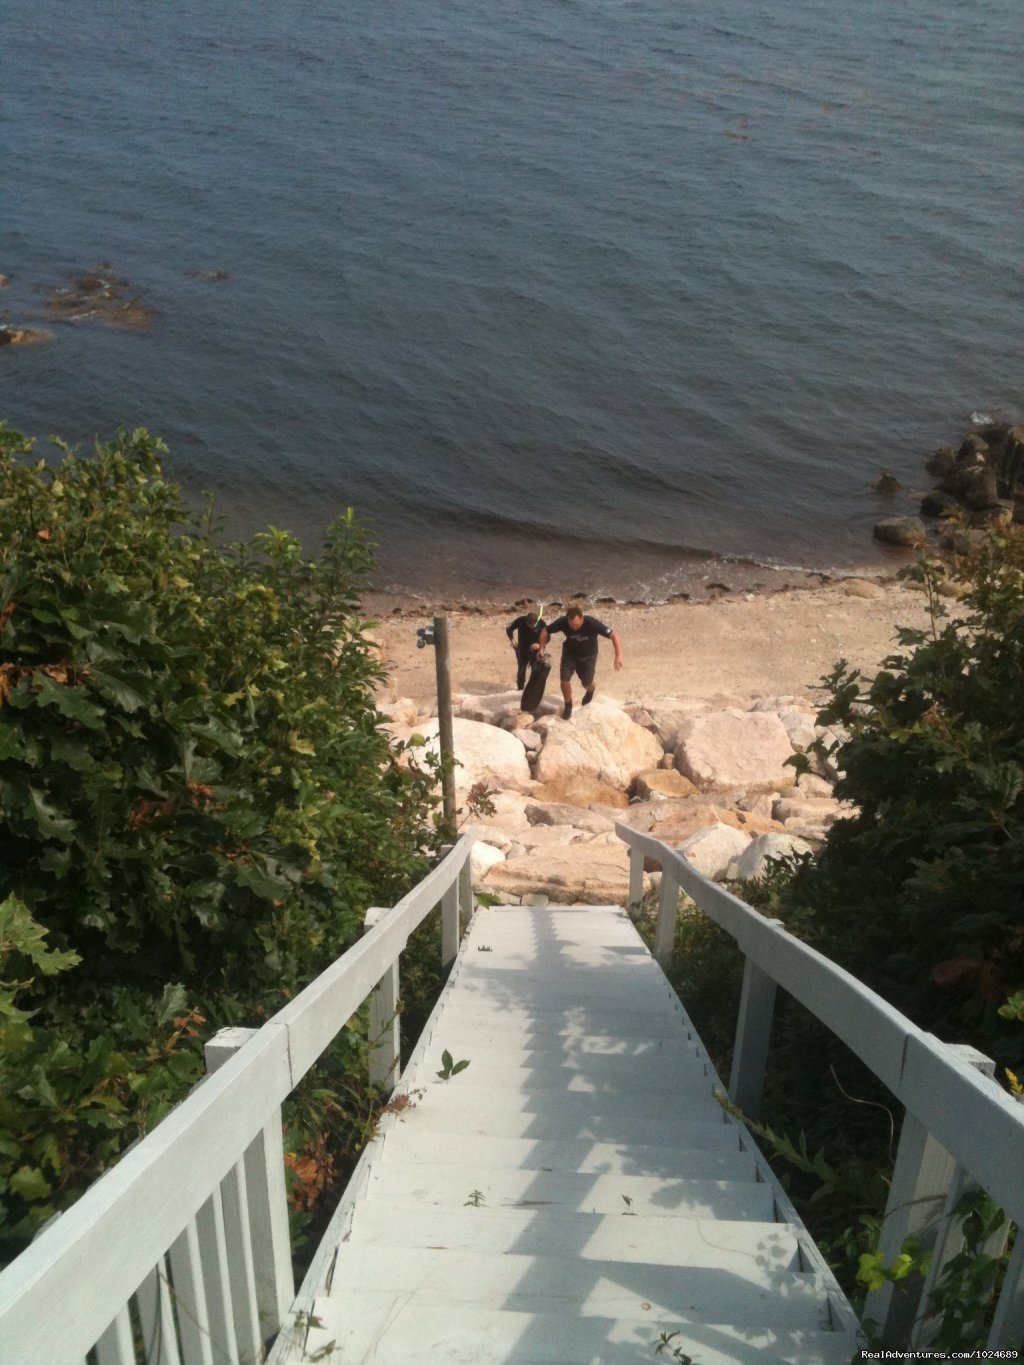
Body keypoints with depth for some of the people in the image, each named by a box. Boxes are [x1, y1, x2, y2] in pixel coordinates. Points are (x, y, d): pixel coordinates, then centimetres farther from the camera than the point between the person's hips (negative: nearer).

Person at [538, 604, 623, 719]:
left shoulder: (592, 623, -38)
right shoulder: (562, 622, -31)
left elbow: (614, 634, -42)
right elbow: (545, 631, -13)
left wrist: (618, 656, -53)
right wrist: (542, 648, -23)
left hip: (588, 655, -1)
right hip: (570, 652, 1)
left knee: (587, 683, -1)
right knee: (564, 678, -14)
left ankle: (590, 690, 40)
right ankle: (568, 705, 13)